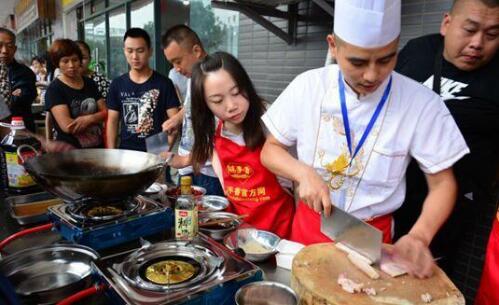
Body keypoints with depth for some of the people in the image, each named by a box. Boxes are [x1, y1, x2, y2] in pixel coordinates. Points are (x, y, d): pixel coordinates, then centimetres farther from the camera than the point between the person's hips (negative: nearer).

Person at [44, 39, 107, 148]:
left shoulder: (90, 83, 8)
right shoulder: (54, 89, -9)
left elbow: (105, 112, 2)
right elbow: (67, 126, -19)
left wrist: (88, 119, -16)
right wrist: (96, 120, -8)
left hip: (97, 147, 5)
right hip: (69, 150, -4)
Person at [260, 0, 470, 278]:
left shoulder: (422, 103, -15)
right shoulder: (308, 87, -12)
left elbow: (443, 183, -7)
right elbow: (270, 150, -3)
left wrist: (419, 237, -24)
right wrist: (304, 173, -22)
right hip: (310, 225, 2)